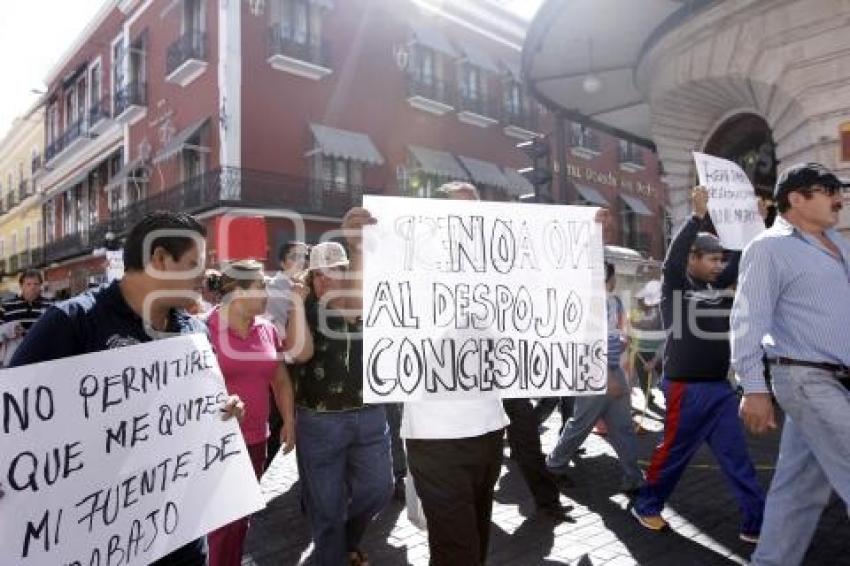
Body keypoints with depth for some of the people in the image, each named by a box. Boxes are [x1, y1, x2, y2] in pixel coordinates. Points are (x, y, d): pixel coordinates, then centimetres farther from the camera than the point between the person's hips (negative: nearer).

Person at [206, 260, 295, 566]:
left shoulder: (268, 330, 5)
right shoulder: (206, 328, -13)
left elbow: (281, 380, 14)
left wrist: (289, 421, 9)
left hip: (255, 440, 6)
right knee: (217, 519, 4)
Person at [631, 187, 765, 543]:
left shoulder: (715, 285, 11)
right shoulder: (675, 285, -7)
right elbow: (672, 257, -25)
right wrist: (698, 215, -28)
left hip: (720, 387, 6)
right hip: (686, 387, -6)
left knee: (737, 456, 8)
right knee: (673, 452, 6)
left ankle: (757, 523, 15)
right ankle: (646, 507, 23)